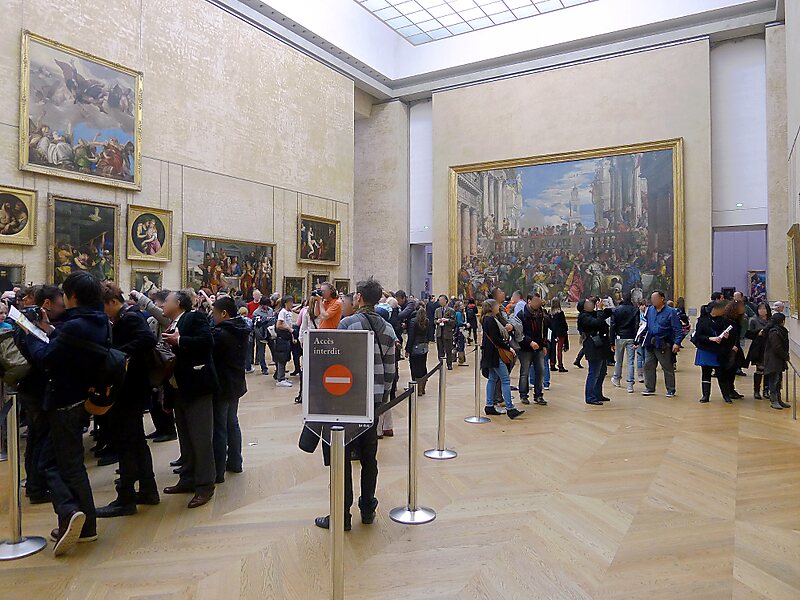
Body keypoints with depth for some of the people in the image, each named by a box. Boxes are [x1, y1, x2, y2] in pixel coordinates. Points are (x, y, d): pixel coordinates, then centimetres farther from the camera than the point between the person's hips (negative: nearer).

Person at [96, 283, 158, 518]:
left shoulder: (129, 318, -16)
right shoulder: (126, 317, 13)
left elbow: (148, 340, -33)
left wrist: (116, 355, -31)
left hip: (129, 392, -10)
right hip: (132, 390, 10)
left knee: (125, 443, -2)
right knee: (136, 440, 16)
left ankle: (126, 500, 7)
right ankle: (148, 491, 27)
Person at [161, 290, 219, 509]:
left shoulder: (194, 317, -6)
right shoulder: (170, 325, 17)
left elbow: (207, 341, -21)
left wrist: (179, 341, -18)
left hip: (196, 386, -9)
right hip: (178, 388, 9)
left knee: (201, 437, -4)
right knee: (185, 437, 16)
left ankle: (205, 486, 3)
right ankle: (188, 479, 28)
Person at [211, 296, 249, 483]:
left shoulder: (221, 334, -21)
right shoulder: (242, 331, 4)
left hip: (221, 386, -9)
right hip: (236, 385, 9)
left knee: (219, 428, -2)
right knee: (232, 423, 20)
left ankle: (217, 472, 4)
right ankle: (235, 462, 31)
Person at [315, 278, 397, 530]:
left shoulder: (347, 324, -12)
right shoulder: (388, 329, 6)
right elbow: (390, 370, 8)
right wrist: (383, 398, 17)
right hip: (374, 400, 6)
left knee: (342, 457, 3)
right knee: (369, 457, 15)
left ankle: (342, 516, 10)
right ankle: (368, 510, 26)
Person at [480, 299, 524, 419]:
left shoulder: (490, 319, 15)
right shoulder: (490, 320, -17)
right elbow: (495, 339, -21)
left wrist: (506, 328, 5)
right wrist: (508, 348, -15)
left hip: (492, 354, 11)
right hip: (494, 353, -11)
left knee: (493, 379, 14)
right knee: (505, 380, -10)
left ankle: (489, 406, 19)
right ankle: (510, 409, -9)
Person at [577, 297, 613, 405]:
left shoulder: (594, 314, 14)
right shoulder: (584, 317, -12)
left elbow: (609, 313, 21)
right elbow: (597, 323, -26)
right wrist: (600, 309, -17)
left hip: (601, 347, 10)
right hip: (594, 349, -10)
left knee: (602, 371, 18)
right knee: (594, 373, -7)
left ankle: (598, 395, 29)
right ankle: (590, 397, 0)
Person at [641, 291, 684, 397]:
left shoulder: (670, 312, -7)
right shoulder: (650, 310, 9)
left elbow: (678, 330, -9)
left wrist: (677, 343, -18)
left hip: (663, 344, -5)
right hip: (650, 343, 5)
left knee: (668, 368, 4)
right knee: (648, 366, 9)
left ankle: (670, 390, 16)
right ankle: (649, 388, 20)